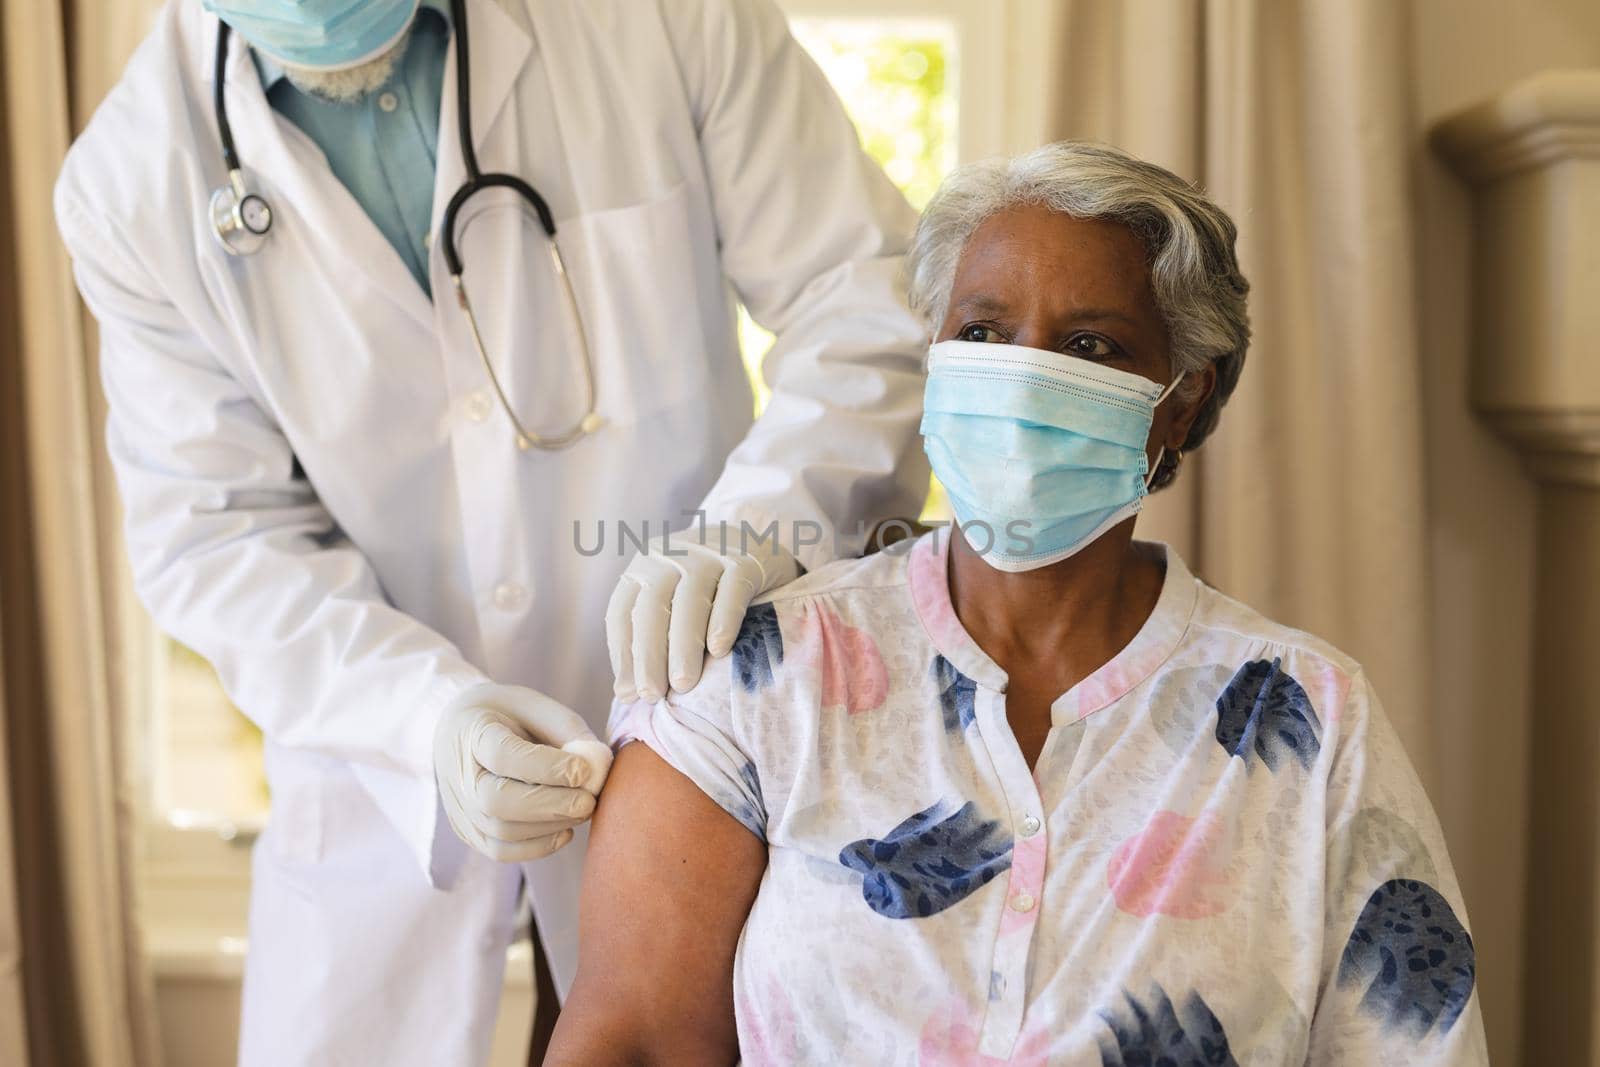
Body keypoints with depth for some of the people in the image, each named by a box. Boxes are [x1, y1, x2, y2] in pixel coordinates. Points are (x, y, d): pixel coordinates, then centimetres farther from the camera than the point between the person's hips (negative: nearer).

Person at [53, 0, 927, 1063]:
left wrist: (759, 522, -29)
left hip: (681, 703, 0)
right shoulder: (131, 181, -8)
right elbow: (213, 534, -8)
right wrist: (426, 711, -24)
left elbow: (870, 293, -11)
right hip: (380, 759, 1)